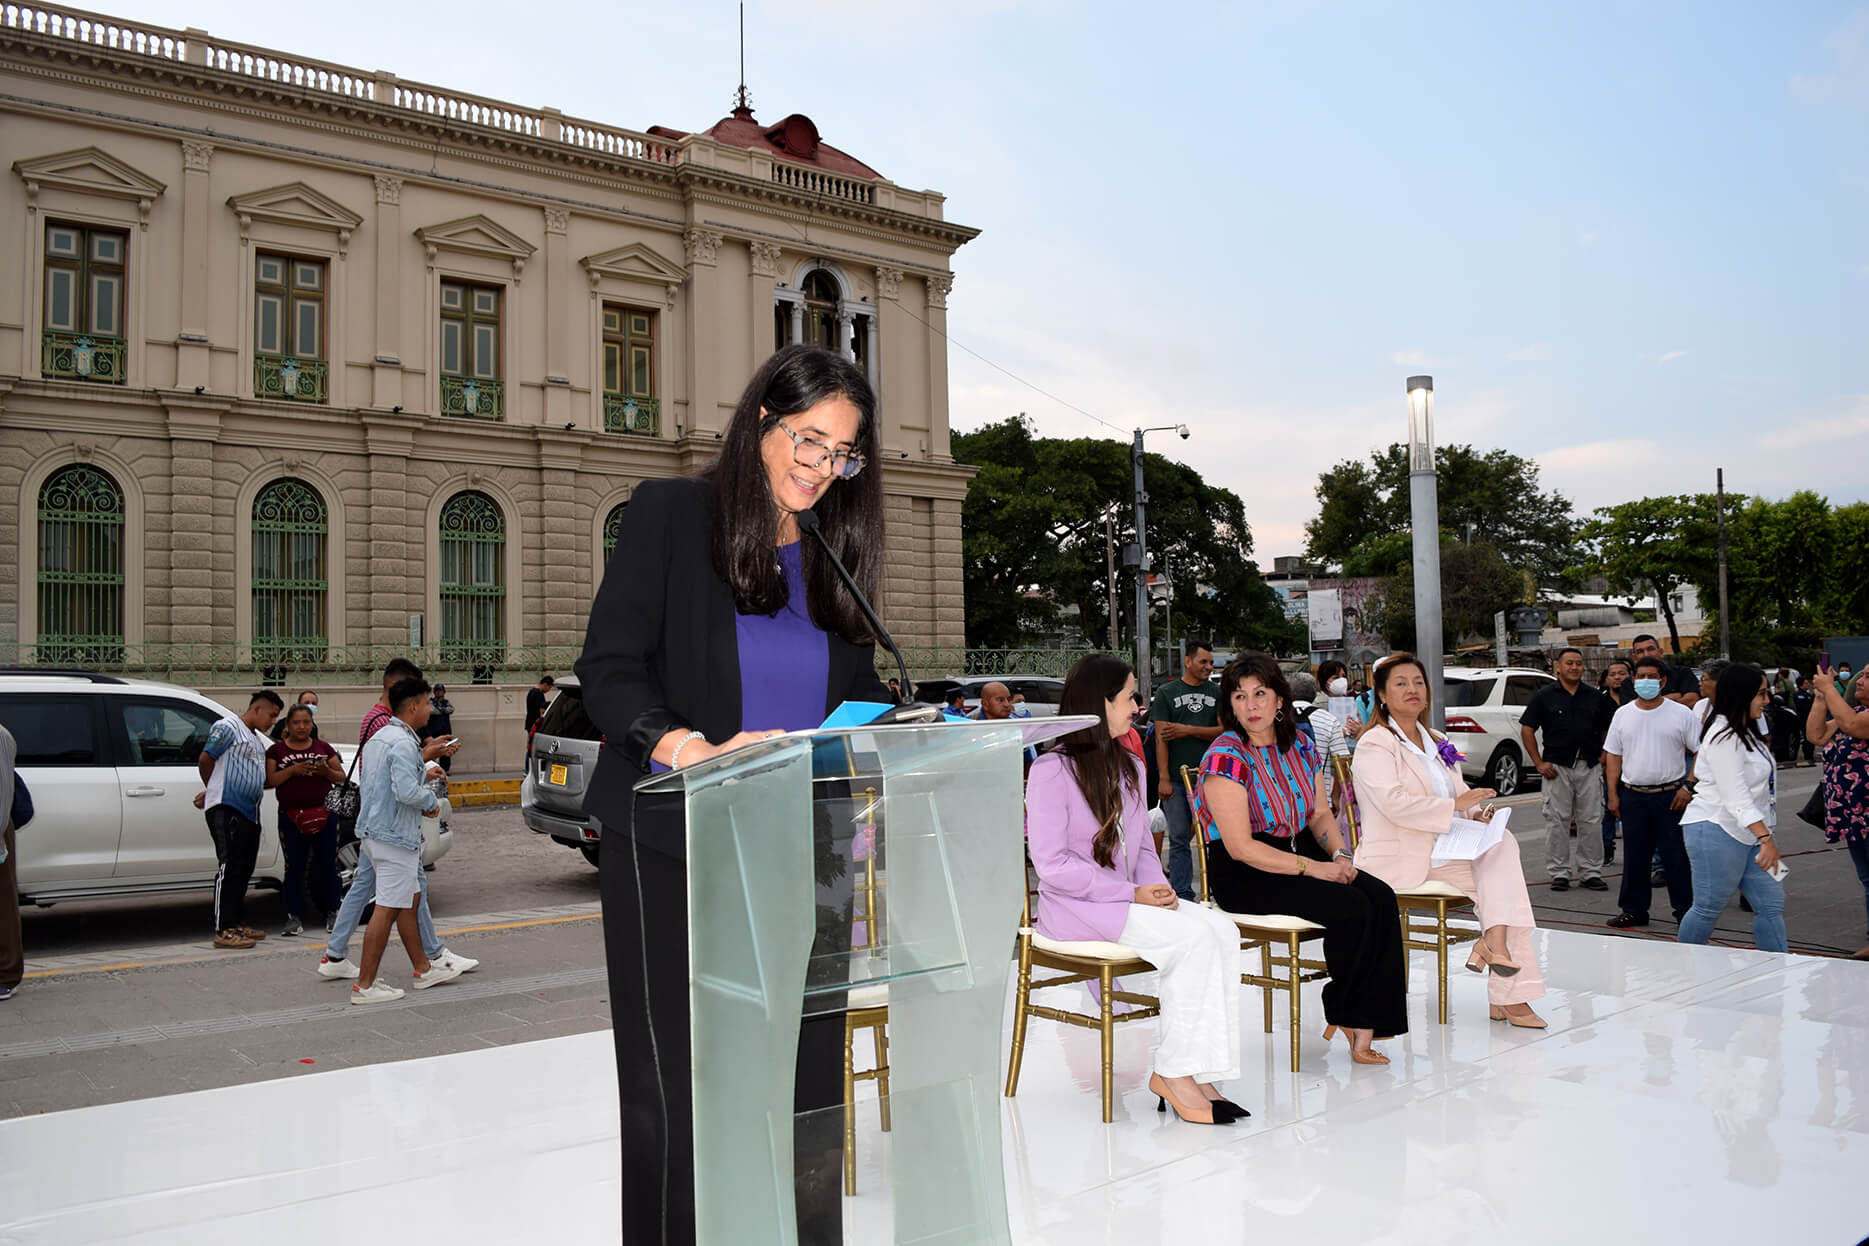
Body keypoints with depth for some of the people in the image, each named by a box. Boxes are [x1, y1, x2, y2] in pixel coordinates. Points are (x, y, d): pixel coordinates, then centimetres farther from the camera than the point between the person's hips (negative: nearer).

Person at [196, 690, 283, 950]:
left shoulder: (258, 739, 23)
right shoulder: (228, 728, -4)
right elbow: (205, 760, -5)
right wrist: (215, 791, 10)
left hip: (250, 812, 9)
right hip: (227, 809, -9)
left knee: (243, 870, 12)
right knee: (229, 867, -11)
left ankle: (238, 922, 21)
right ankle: (223, 930, -11)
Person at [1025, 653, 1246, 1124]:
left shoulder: (1130, 768, 17)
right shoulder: (1052, 770, -9)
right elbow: (1051, 864, -14)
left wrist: (1160, 889, -3)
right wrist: (1131, 894, -17)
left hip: (1130, 900, 7)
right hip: (1072, 908, -7)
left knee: (1221, 928, -18)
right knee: (1192, 936, -26)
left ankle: (1196, 1071, -19)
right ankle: (1172, 1072, -13)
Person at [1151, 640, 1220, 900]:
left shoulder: (1216, 693, 10)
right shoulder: (1166, 693, 4)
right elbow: (1161, 738, -2)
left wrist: (1189, 730, -10)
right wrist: (1163, 778, -9)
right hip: (1176, 779, -1)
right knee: (1179, 837, 4)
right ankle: (1182, 895, 12)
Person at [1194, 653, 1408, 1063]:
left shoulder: (1299, 745, 8)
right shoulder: (1226, 758, -15)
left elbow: (1320, 813, 17)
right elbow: (1241, 847, -19)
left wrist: (1339, 854, -4)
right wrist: (1313, 868, -20)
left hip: (1299, 851, 7)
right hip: (1242, 875, -7)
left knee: (1380, 897, -17)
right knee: (1351, 907, -23)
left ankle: (1364, 1025, -13)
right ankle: (1343, 1014, 2)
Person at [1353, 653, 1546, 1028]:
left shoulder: (1437, 743, 22)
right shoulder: (1374, 745, -5)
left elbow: (1461, 794, 21)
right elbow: (1395, 803, -19)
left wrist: (1478, 813, -3)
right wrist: (1456, 804, -21)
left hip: (1444, 850, 7)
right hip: (1399, 860, -7)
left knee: (1502, 843, -20)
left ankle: (1493, 942, -26)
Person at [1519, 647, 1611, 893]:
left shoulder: (1595, 696, 10)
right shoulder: (1545, 696, 3)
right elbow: (1527, 730, 2)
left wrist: (1604, 756, 3)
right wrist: (1539, 763, -5)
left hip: (1589, 767, 2)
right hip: (1557, 766, -2)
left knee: (1591, 821, 3)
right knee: (1557, 821, 0)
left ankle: (1591, 873, 12)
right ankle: (1559, 873, 7)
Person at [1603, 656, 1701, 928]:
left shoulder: (1681, 714, -1)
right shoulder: (1623, 714, 8)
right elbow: (1613, 756, 11)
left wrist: (1688, 787, -9)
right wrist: (1613, 794, 6)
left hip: (1671, 795, -3)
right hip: (1632, 795, 3)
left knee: (1676, 855, 0)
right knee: (1634, 855, 8)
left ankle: (1686, 910, 11)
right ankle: (1633, 910, 17)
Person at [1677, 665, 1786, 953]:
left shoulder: (1744, 732, 16)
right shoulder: (1723, 737, -17)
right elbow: (1735, 795, -24)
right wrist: (1765, 837, -31)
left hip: (1749, 833, 10)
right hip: (1717, 831, -10)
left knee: (1771, 904, 5)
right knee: (1709, 907, -2)